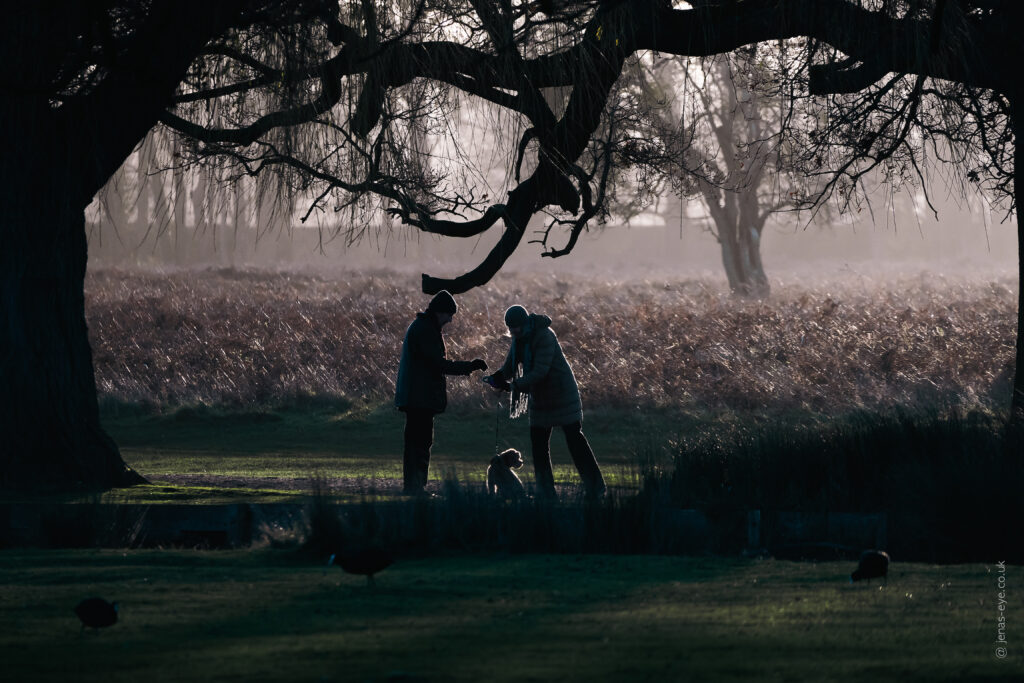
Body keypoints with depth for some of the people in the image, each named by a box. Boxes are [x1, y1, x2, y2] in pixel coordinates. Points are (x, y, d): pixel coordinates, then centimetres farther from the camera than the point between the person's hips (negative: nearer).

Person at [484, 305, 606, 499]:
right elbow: (509, 367, 4)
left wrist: (514, 385, -35)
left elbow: (540, 371, -30)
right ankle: (546, 490, 11)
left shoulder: (544, 337, -24)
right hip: (540, 398, 8)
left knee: (574, 437, -7)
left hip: (562, 394, -8)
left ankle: (595, 488, -3)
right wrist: (496, 377, -18)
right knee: (538, 440, 5)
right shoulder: (518, 339, 2)